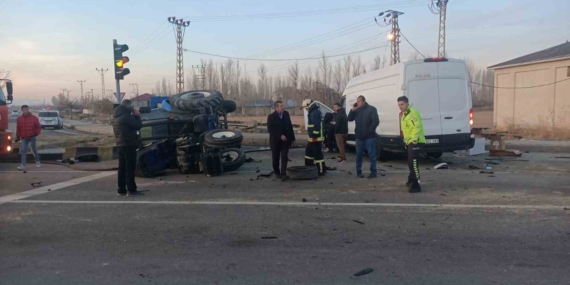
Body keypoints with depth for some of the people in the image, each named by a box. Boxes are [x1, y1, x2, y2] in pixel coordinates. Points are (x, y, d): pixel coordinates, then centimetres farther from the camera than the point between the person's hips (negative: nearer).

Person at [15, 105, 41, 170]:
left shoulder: (34, 118, -2)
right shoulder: (19, 119, 3)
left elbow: (38, 126, 3)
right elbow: (18, 129, 9)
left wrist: (37, 133, -12)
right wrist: (17, 137, 11)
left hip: (32, 137, -1)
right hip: (24, 138, 2)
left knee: (34, 150, 8)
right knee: (23, 151, -7)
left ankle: (37, 162, 30)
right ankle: (23, 165, -10)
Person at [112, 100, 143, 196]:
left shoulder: (116, 116, 14)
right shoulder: (126, 116, -16)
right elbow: (138, 125, -15)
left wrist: (134, 115, 10)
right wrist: (137, 115, -2)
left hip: (121, 144, 9)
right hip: (128, 144, -9)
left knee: (122, 167, 11)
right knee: (130, 167, -6)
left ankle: (122, 189, 14)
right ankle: (131, 189, -6)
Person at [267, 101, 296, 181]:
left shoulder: (286, 114, 2)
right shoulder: (271, 116, -9)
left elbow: (290, 126, 9)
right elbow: (270, 129, -14)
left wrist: (292, 138, 9)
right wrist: (280, 136, -21)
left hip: (285, 140, 2)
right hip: (275, 141, -2)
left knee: (284, 157, -8)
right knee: (276, 158, 10)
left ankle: (283, 174, -12)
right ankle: (277, 173, 28)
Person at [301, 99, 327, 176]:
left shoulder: (314, 113, -17)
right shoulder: (313, 112, 18)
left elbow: (316, 125, -25)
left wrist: (314, 136, -24)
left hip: (316, 137, -11)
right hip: (313, 137, 11)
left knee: (318, 154, -7)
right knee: (309, 151, 19)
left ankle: (321, 171, -3)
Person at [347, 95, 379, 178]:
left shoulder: (371, 109, -4)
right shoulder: (356, 110, 10)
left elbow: (376, 121, -10)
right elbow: (349, 119, 6)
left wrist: (370, 131, -14)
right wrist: (352, 110, -7)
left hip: (369, 137, -4)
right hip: (359, 137, 5)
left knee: (372, 155, 0)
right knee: (359, 155, 9)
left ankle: (373, 172, 4)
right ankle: (358, 172, 18)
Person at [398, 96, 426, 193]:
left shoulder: (412, 112, -16)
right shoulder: (404, 114, 18)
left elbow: (416, 127, -27)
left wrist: (414, 139, -31)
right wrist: (406, 140, 26)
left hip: (415, 142, -11)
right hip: (410, 142, 11)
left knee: (413, 163, -16)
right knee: (411, 163, 22)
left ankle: (416, 185, -14)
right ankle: (411, 181, 39)